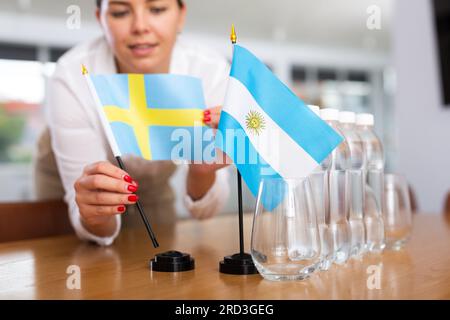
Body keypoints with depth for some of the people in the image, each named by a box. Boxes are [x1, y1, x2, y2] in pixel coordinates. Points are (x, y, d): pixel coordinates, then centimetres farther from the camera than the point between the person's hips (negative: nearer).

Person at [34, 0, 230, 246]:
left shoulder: (212, 72, -30)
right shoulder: (71, 77, -33)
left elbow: (202, 209, -26)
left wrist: (202, 172, -46)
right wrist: (95, 216, -53)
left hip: (154, 187, 2)